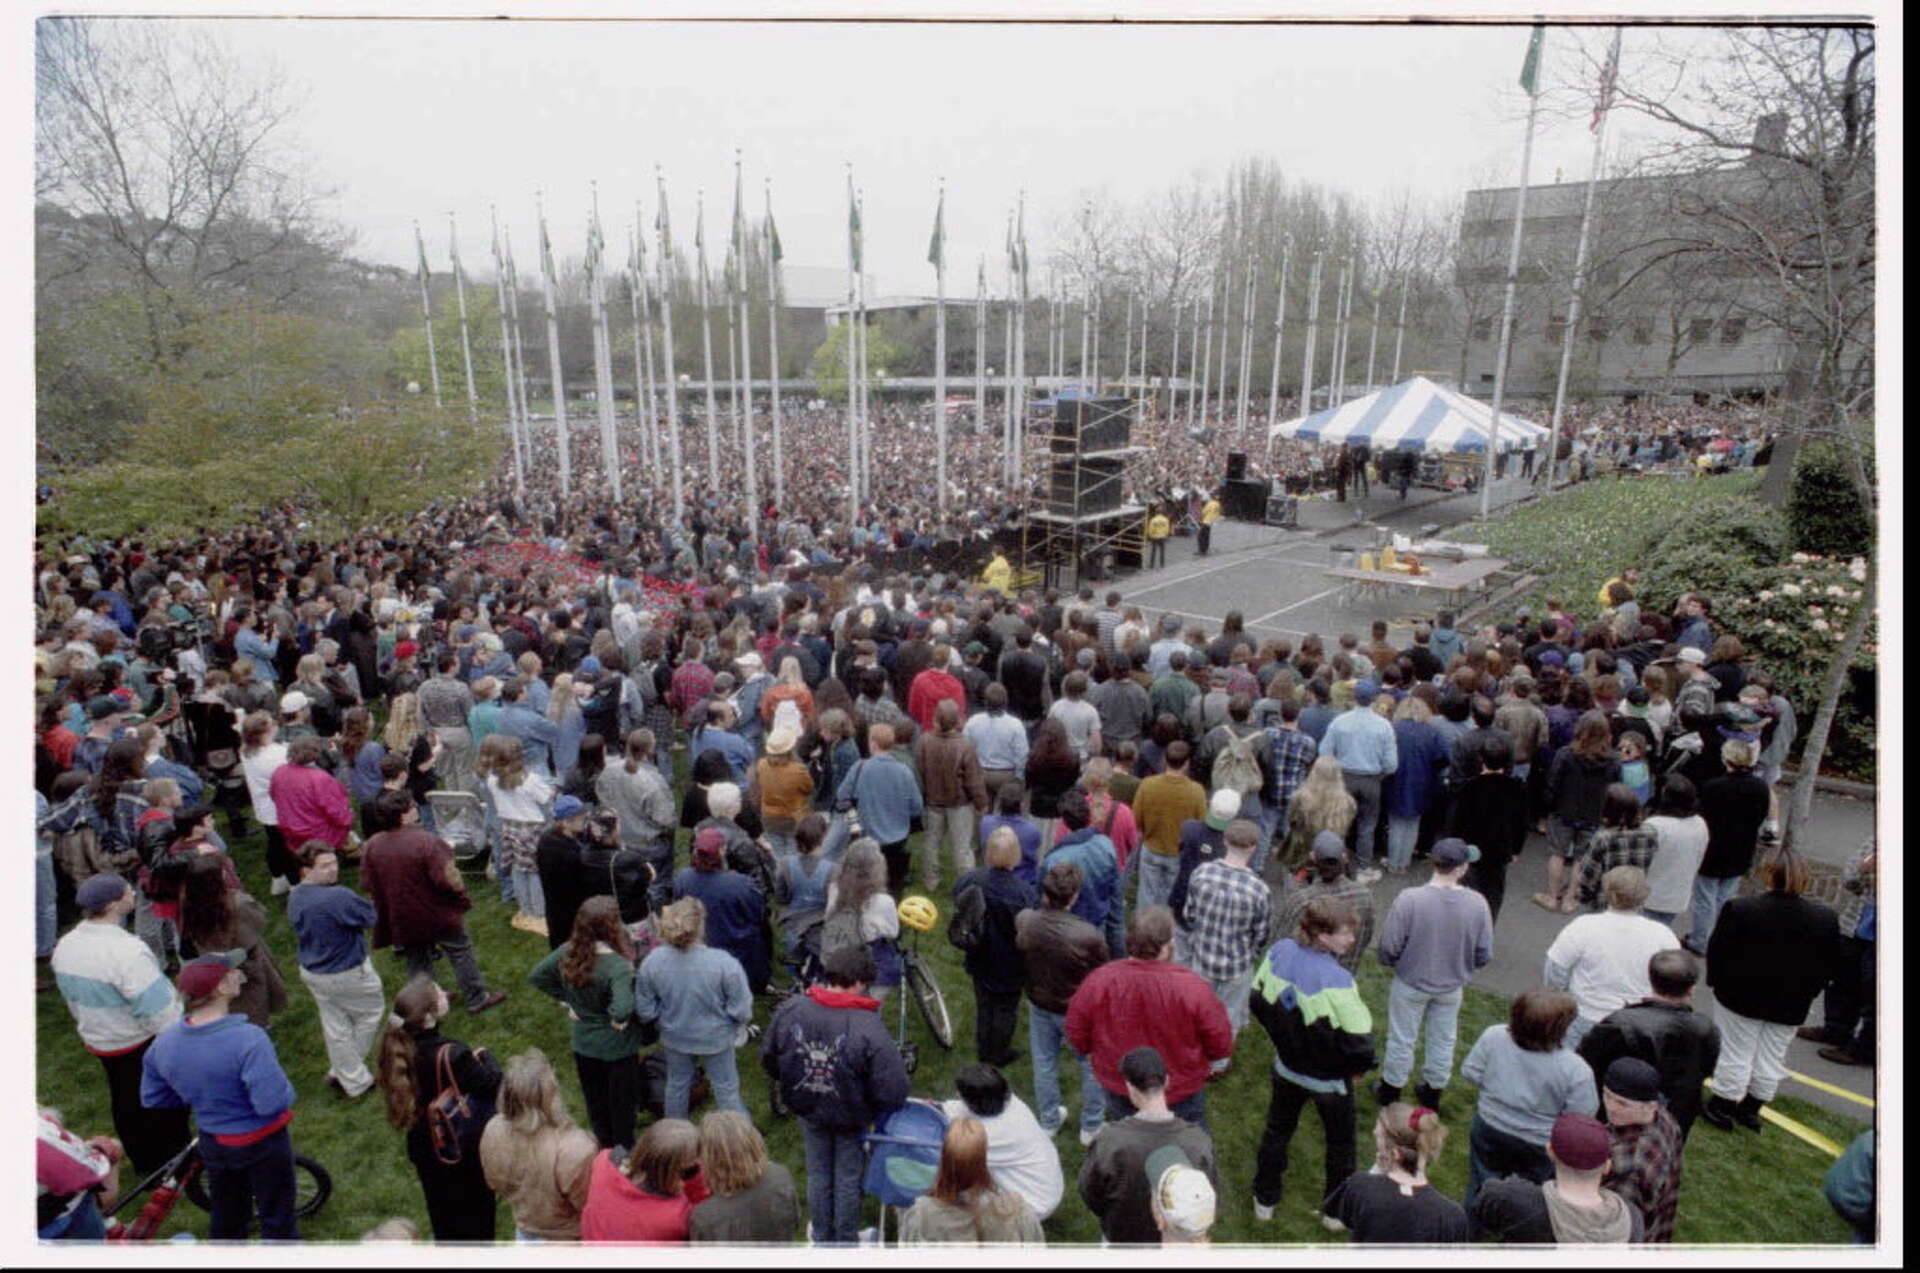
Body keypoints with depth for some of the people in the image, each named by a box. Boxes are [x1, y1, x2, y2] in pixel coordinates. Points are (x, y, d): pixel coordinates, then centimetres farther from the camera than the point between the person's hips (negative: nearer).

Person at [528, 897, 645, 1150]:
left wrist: (565, 1000, 3)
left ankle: (604, 1144, 46)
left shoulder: (567, 952, -15)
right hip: (616, 1047, -5)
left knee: (594, 1098, 26)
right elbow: (622, 1010, -45)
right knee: (621, 1101, 18)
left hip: (582, 1042, 5)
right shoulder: (618, 966, -34)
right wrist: (619, 1021, -23)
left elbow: (536, 977, -1)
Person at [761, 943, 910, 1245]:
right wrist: (874, 1109, -5)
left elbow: (768, 1059, -4)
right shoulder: (868, 1028, -33)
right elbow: (893, 1091, -28)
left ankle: (822, 1237, 44)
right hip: (851, 1118, -3)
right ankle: (846, 1242, 40)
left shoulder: (789, 1010, -20)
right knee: (848, 1177, 21)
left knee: (818, 1172, 26)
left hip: (807, 1110, 4)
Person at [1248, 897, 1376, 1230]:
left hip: (1287, 1067, 5)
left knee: (1277, 1129, 26)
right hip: (1329, 1079, -5)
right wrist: (1357, 1068, -7)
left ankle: (1264, 1200, 43)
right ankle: (1334, 1210, 42)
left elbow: (1259, 1000, -3)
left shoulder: (1280, 951, -17)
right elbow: (1360, 1042, -29)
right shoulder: (1336, 980, -35)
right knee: (1340, 1143, 23)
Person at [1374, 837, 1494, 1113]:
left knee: (1402, 1039, 19)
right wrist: (1461, 967, 12)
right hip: (1452, 987, 2)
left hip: (1410, 984, -2)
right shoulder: (1477, 904, -21)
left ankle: (1391, 1090, 38)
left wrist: (1393, 963, 3)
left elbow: (1389, 948, -21)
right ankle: (1433, 1092, 44)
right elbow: (1484, 955, -9)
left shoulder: (1409, 899, -29)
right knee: (1442, 1041, 25)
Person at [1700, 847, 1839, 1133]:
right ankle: (1751, 1109, 29)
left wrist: (1715, 981, 5)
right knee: (1771, 1059, 17)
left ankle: (1721, 1108, 19)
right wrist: (1806, 993, 14)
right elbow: (1830, 963, 1)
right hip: (1790, 1007, 3)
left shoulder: (1739, 909, -22)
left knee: (1735, 1054, 10)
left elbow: (1716, 951, -13)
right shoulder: (1826, 917, -10)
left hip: (1741, 998, -3)